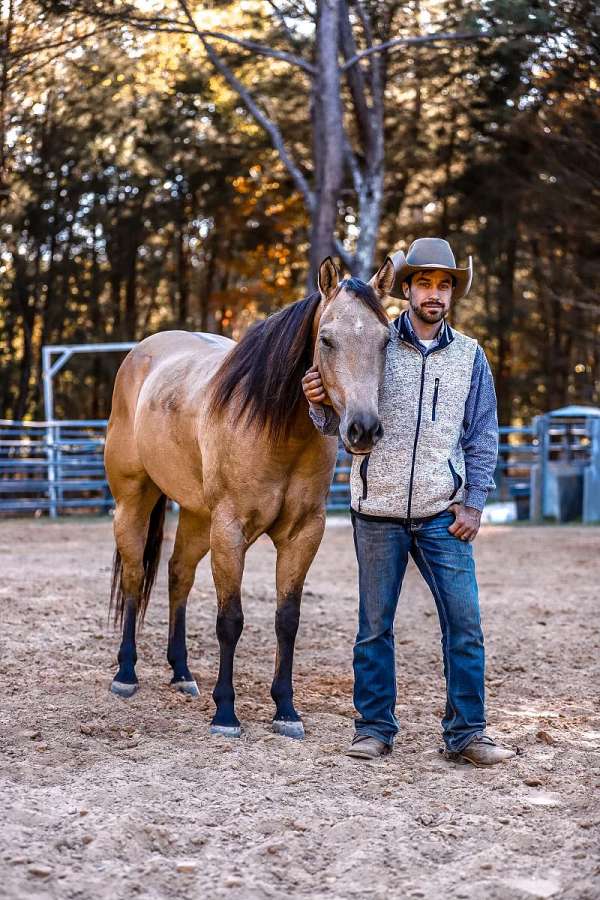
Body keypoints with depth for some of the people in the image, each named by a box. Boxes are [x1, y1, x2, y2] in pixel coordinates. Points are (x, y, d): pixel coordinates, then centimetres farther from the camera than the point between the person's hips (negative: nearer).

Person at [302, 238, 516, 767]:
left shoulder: (470, 356, 6)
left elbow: (483, 437, 9)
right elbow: (336, 423, 2)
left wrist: (474, 502, 0)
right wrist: (320, 402, -20)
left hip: (443, 515, 1)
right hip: (377, 512, -1)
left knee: (465, 624, -1)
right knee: (374, 626, 7)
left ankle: (466, 733, 8)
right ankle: (375, 728, 17)